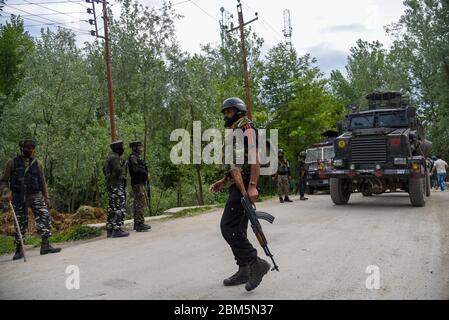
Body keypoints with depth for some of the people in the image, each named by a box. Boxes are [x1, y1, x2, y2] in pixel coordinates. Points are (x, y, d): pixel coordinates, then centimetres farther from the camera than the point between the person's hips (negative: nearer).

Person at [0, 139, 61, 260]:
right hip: (19, 198, -2)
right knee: (20, 223, 3)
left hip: (36, 196, 2)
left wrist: (46, 197, 9)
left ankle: (45, 245, -9)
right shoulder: (12, 163, 3)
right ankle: (19, 250, 17)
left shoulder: (37, 164, 10)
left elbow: (43, 182, 14)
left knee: (45, 217, -12)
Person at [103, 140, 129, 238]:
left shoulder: (110, 157, 17)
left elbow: (104, 169, 26)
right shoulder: (114, 157, -14)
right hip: (116, 186, -10)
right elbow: (118, 170, -21)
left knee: (112, 209, 11)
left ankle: (110, 230, 14)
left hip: (112, 186, 10)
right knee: (120, 208, -9)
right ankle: (117, 230, -10)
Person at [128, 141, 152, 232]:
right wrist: (146, 173, -11)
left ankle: (137, 223, 18)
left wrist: (146, 175, 1)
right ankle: (140, 223, -11)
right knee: (140, 204, -11)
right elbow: (136, 169, -23)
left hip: (140, 183, 10)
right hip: (138, 183, -10)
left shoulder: (138, 157, 20)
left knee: (137, 204, 12)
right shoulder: (133, 157, -11)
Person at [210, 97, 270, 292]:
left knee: (228, 227, -14)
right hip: (237, 186, 10)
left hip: (244, 186, -10)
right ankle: (245, 271, 15)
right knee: (238, 229, 9)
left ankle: (256, 263, -10)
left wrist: (252, 186, -27)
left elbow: (255, 157, -19)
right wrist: (222, 182, 25)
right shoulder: (235, 133, 25)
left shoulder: (246, 127, -6)